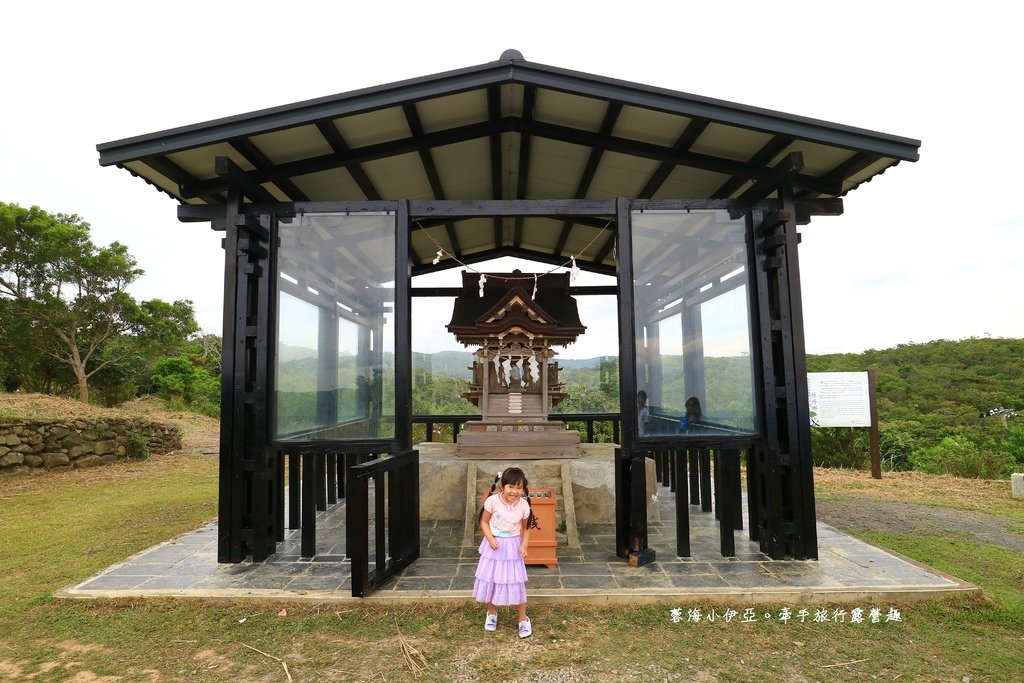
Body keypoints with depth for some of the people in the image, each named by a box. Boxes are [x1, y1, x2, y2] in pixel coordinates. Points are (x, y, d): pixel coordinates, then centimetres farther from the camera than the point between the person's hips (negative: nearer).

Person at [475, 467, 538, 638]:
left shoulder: (524, 505, -16)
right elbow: (484, 522, -7)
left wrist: (525, 544, -14)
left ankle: (523, 619, 23)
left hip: (513, 546, 0)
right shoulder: (492, 501, -20)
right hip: (494, 545, 0)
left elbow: (526, 528, 0)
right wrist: (490, 539, -20)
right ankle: (491, 613, 37)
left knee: (517, 582, 3)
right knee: (490, 579, 11)